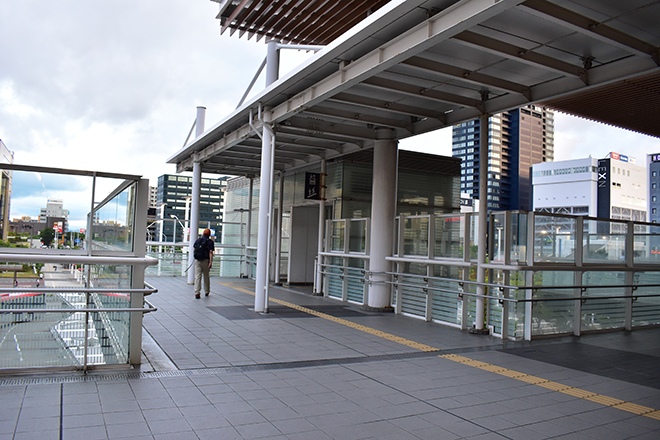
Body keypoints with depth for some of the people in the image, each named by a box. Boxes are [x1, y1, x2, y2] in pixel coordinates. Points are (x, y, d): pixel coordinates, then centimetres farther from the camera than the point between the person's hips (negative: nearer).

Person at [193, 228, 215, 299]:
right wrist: (211, 262, -14)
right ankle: (206, 292, 26)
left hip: (197, 260, 2)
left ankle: (197, 293, -11)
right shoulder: (210, 241, -1)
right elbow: (211, 252, -10)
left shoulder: (197, 240, 8)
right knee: (206, 276, 14)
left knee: (197, 277, -2)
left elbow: (194, 249, 16)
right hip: (205, 261, -2)